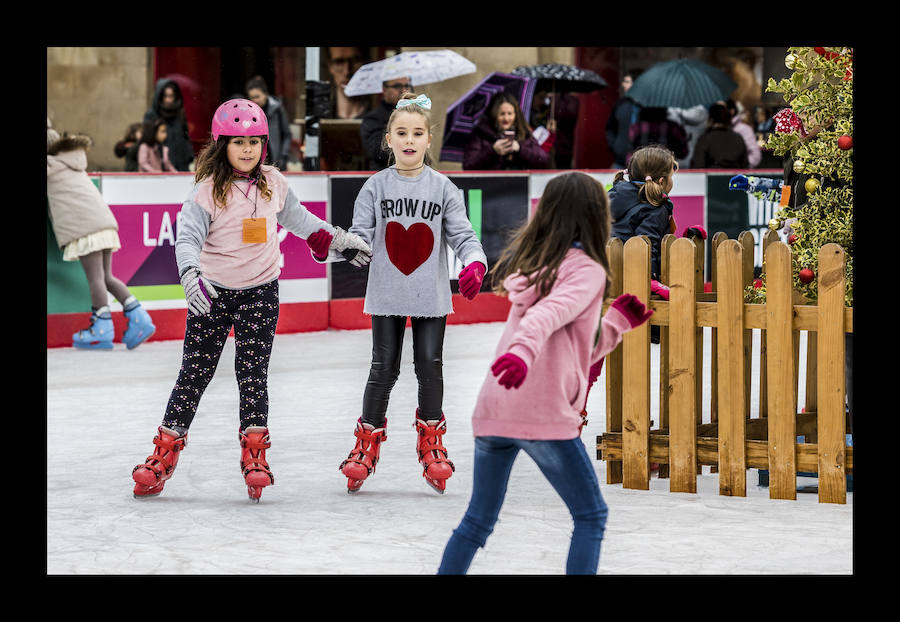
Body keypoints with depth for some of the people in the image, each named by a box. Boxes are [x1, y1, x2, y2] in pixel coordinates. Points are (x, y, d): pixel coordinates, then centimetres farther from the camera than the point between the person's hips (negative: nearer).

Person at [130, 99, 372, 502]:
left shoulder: (273, 183, 3)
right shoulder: (207, 191, -11)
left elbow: (297, 218, 21)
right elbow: (188, 237, -20)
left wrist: (339, 240, 20)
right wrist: (191, 275, -38)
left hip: (260, 291, 2)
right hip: (213, 292, -2)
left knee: (253, 373, -2)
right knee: (194, 374, 2)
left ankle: (254, 454, 6)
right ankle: (165, 452, 11)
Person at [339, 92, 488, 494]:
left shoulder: (442, 188, 1)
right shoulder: (376, 187, 1)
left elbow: (462, 234, -2)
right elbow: (361, 234, -3)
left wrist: (475, 263, -22)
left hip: (431, 296, 0)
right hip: (387, 295, 0)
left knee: (430, 367, 1)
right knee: (383, 368, 2)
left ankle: (431, 444, 17)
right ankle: (367, 445, 15)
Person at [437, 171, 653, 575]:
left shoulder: (534, 265, 22)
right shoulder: (586, 269, -1)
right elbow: (551, 313, -23)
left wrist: (619, 322, 30)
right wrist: (524, 349, -39)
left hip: (491, 409, 7)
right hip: (542, 413, -7)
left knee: (478, 521, 17)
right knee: (590, 515, 7)